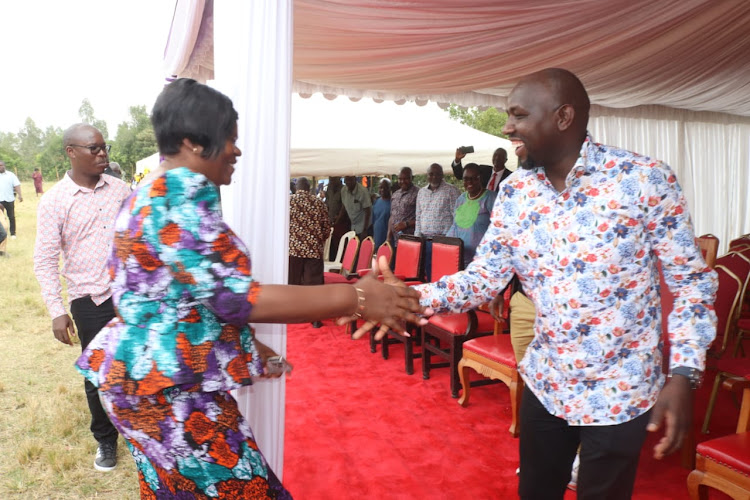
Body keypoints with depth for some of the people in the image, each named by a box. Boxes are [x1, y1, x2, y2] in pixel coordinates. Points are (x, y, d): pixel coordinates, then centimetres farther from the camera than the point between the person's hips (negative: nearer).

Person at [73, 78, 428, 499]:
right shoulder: (184, 190, -20)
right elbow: (235, 298, -26)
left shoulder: (147, 193, 12)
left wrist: (244, 346, 19)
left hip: (139, 371, 10)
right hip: (172, 390, -10)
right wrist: (356, 298, -23)